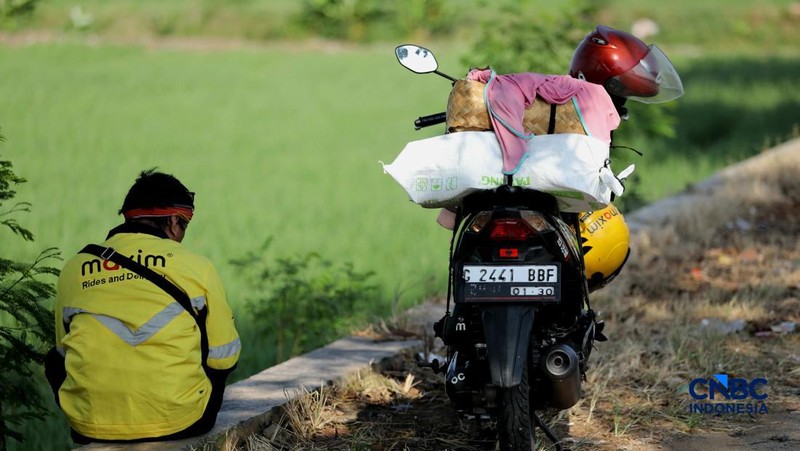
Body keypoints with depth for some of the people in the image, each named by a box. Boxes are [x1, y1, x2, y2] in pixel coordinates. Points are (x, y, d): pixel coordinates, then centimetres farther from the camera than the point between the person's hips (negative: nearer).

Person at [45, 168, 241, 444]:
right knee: (217, 364, 33)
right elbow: (224, 358, 8)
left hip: (90, 424, 1)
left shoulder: (74, 268, 8)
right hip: (180, 423, -1)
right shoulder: (195, 266, 1)